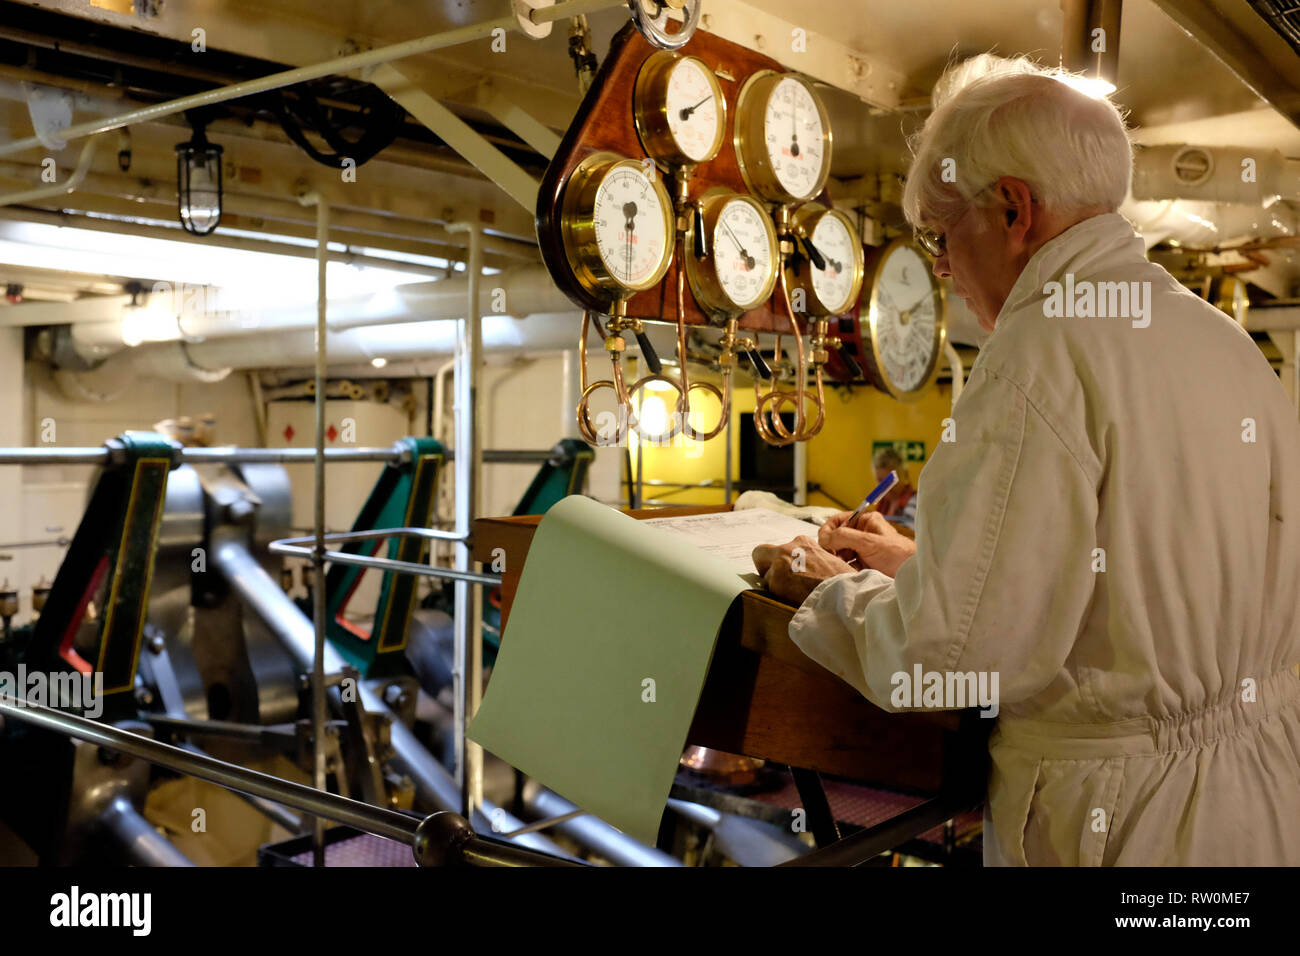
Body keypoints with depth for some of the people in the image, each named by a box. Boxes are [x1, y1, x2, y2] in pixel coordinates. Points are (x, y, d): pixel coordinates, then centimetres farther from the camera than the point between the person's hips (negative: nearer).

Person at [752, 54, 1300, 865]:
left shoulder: (1045, 350, -21)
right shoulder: (1230, 342, 5)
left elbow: (949, 660, -24)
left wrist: (829, 589, -5)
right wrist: (926, 562, 15)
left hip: (1125, 820, -8)